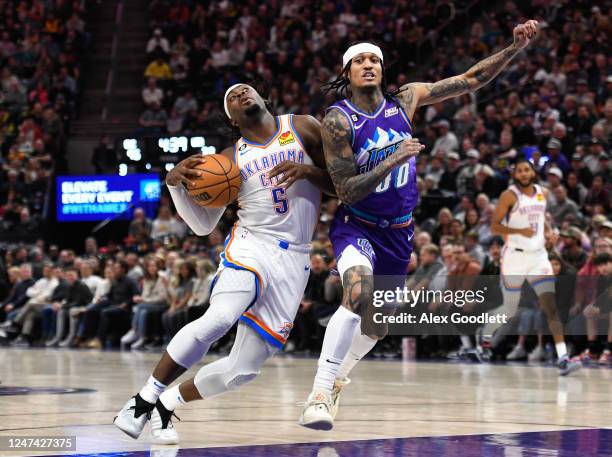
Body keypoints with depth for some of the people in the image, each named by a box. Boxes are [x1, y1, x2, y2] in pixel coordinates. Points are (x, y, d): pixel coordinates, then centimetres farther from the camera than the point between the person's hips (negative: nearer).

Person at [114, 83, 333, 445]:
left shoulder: (303, 129, 10)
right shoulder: (231, 159, 13)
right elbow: (203, 226, 14)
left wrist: (308, 171, -10)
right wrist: (176, 185, -2)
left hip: (293, 261, 1)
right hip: (249, 247, -1)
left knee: (243, 370, -3)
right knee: (218, 319, -33)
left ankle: (165, 405, 18)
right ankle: (144, 400, -23)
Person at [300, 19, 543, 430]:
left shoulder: (406, 99, -3)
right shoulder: (338, 121, -16)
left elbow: (471, 80, 0)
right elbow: (347, 192, -19)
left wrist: (516, 48, -9)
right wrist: (393, 161, -29)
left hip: (398, 232, 5)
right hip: (357, 226, -5)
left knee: (377, 324, 16)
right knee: (360, 293, -34)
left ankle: (338, 377, 45)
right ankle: (320, 393, -31)